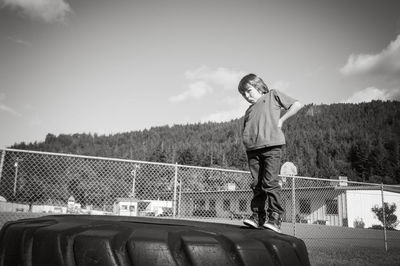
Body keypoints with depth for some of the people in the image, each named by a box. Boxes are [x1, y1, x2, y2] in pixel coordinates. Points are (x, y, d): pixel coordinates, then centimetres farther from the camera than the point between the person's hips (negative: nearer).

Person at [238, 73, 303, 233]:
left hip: (271, 146, -5)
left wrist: (281, 120, 1)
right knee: (257, 184, 1)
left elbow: (297, 105, 8)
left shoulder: (273, 95, 15)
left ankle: (275, 216, -11)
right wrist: (246, 142, 5)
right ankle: (258, 215, 4)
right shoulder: (249, 111, 28)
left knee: (270, 182, -12)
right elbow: (245, 132, 27)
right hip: (252, 149, 5)